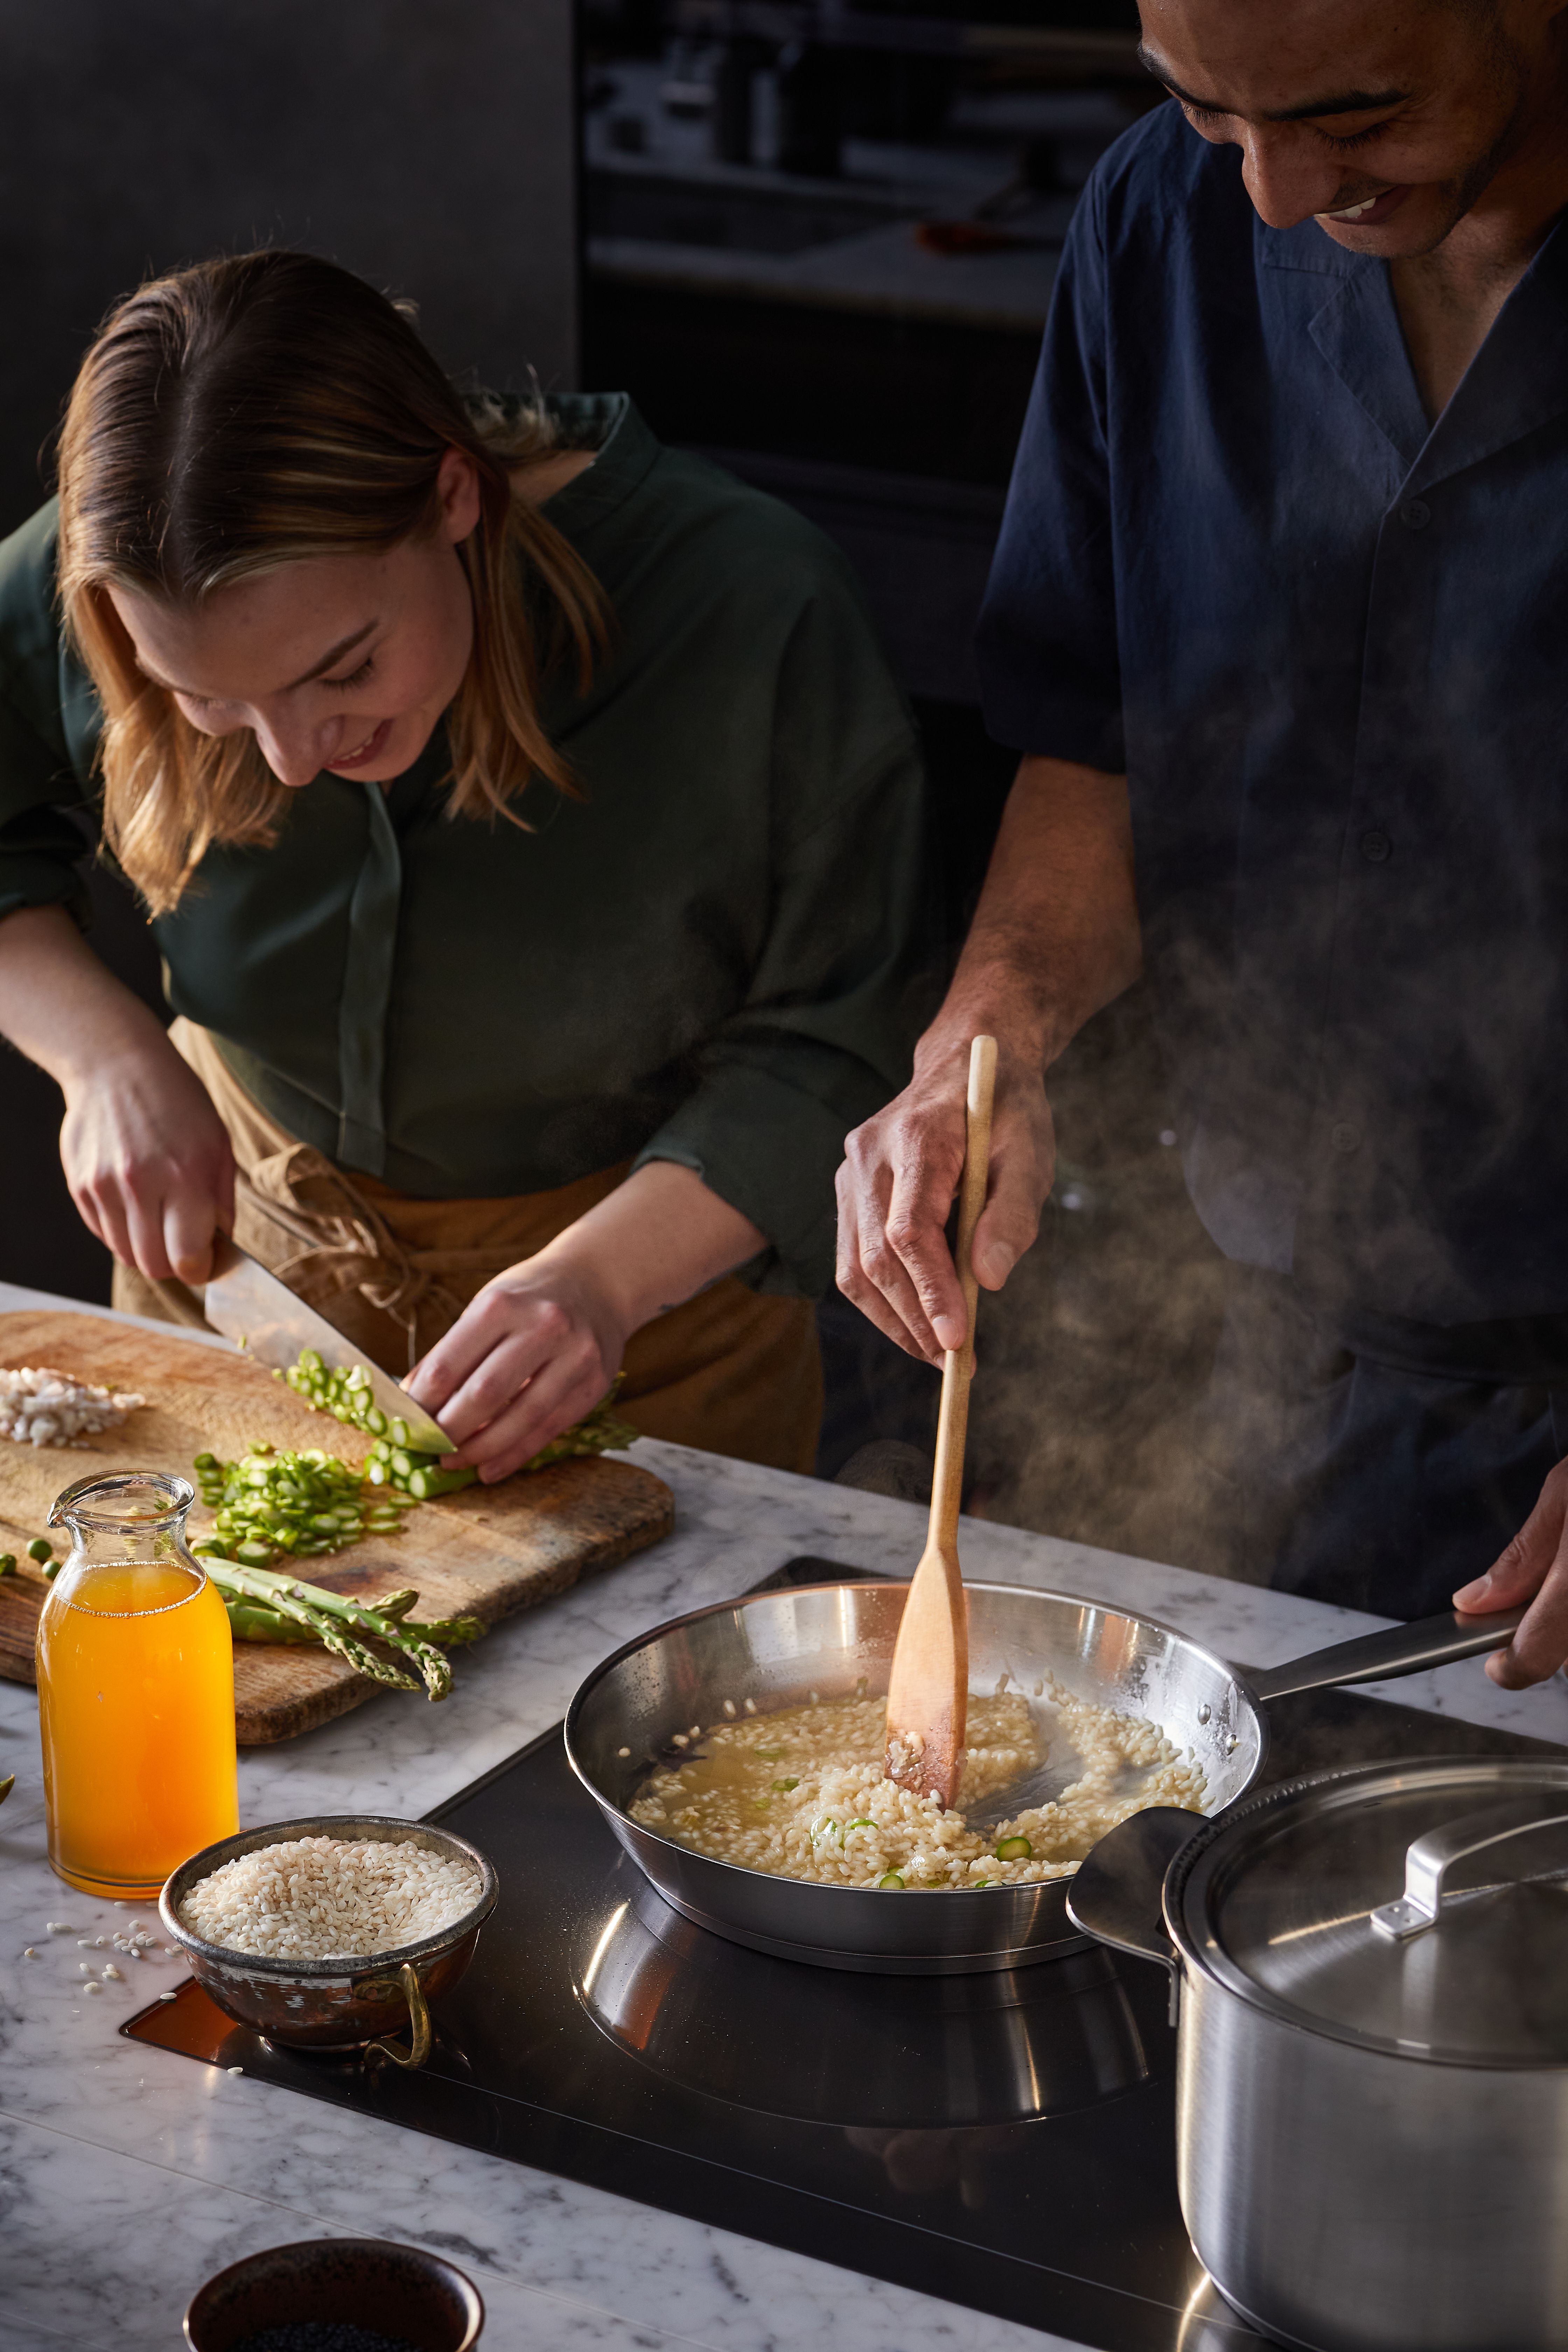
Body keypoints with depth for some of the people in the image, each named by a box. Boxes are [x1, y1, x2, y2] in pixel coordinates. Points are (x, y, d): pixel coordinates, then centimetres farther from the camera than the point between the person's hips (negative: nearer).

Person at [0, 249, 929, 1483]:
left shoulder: (754, 612, -30)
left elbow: (821, 1056, -21)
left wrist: (598, 1282, -35)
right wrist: (110, 1054, -20)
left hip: (652, 1254, -2)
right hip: (250, 1234, 2)